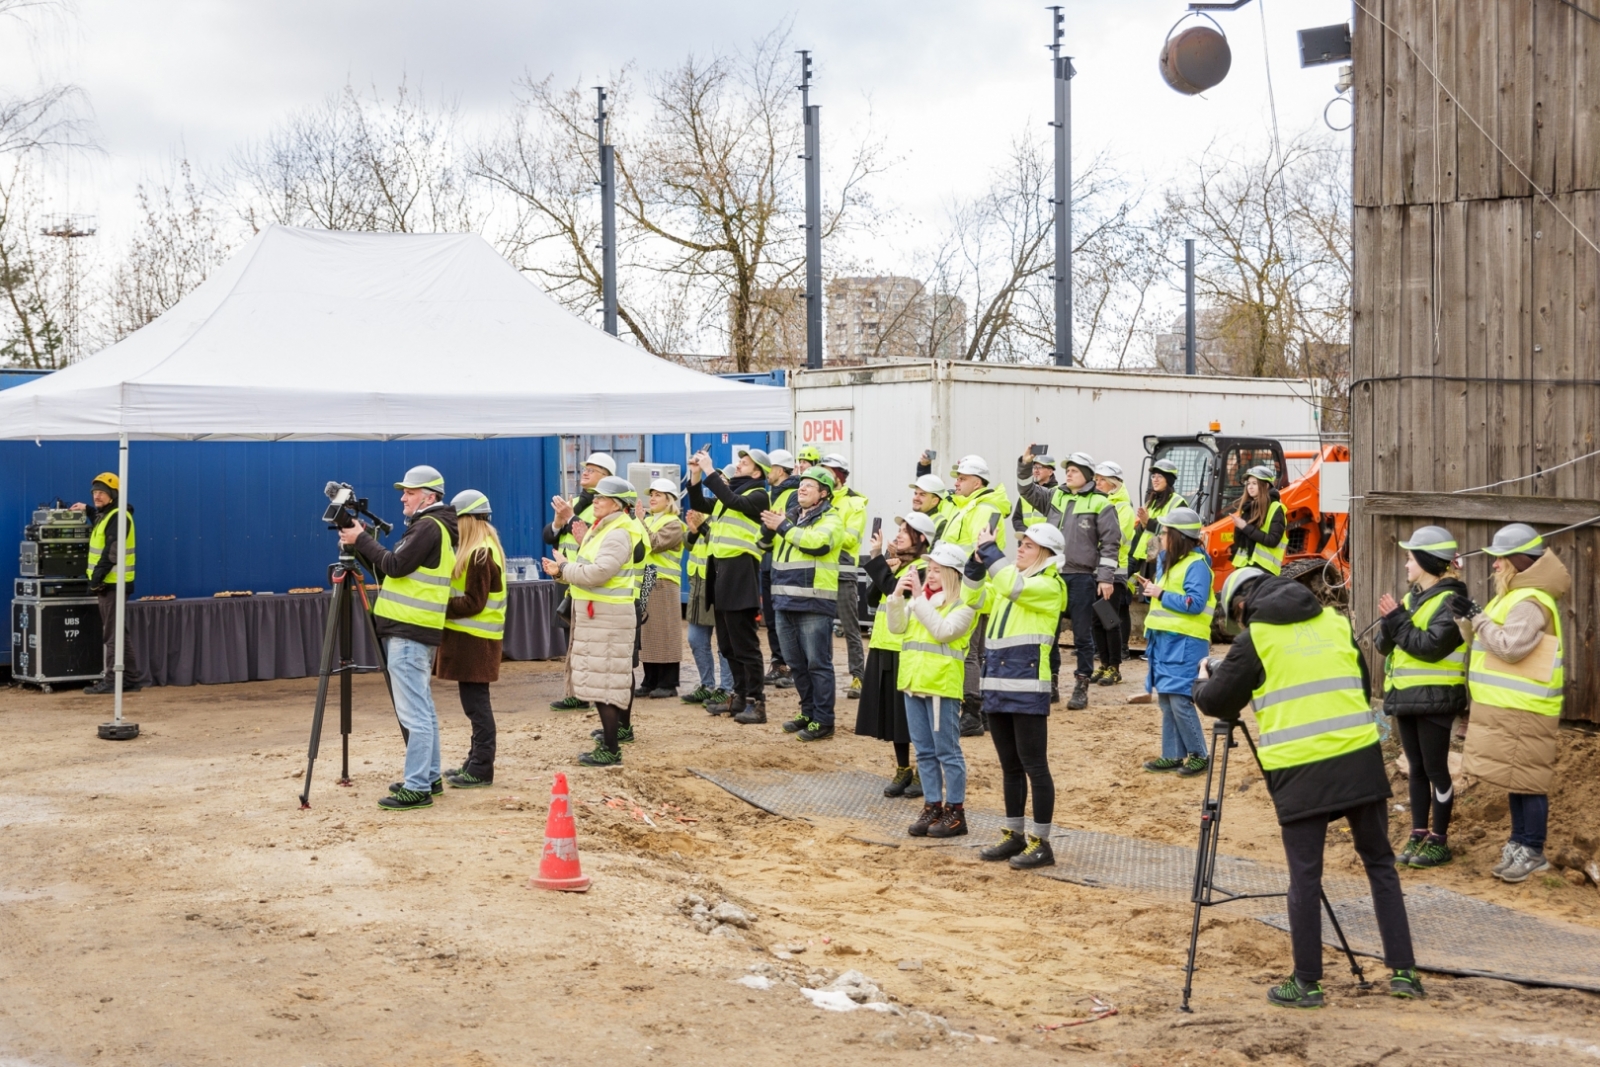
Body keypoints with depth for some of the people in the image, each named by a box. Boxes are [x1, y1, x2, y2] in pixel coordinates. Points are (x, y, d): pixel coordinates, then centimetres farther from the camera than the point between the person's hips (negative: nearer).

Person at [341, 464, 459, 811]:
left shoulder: (429, 526, -12)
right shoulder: (426, 526, 19)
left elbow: (395, 566, -18)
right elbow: (389, 569, 20)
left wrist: (361, 539, -8)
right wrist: (360, 543, 9)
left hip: (409, 633, -11)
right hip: (415, 630, 11)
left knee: (413, 713, -10)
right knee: (423, 709, 16)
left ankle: (417, 788, -9)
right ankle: (429, 777, 23)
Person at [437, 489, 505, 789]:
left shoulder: (480, 555, -16)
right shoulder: (482, 550, 15)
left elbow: (473, 603, -19)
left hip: (475, 639, -10)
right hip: (470, 636, 10)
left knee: (475, 701, -7)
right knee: (474, 700, 13)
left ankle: (481, 770, -3)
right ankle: (476, 762, 19)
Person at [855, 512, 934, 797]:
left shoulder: (923, 567, -11)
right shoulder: (893, 563, 14)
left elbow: (896, 590, -26)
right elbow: (873, 598, 7)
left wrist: (877, 560, -23)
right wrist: (880, 567, -6)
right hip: (884, 647, 8)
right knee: (891, 711, 12)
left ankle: (923, 773, 11)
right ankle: (903, 770, 23)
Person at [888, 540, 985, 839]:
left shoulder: (963, 604, -7)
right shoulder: (920, 597, 14)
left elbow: (943, 631, -21)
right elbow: (897, 626, 5)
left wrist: (919, 600, -21)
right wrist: (898, 596, -9)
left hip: (942, 684, -7)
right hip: (913, 682, 7)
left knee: (947, 751, -1)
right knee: (924, 751, 12)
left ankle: (955, 812, 5)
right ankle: (932, 807, 19)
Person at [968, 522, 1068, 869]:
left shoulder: (1049, 586, -6)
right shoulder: (1007, 582, 18)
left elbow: (1013, 586, -24)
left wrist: (990, 550, -15)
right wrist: (977, 562, 4)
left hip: (1028, 688, -8)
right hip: (997, 686, 8)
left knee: (1034, 765, -3)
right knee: (1009, 766, 14)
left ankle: (1040, 843, 2)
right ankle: (1015, 834, 23)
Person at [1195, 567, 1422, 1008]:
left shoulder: (1254, 640, -1)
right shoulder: (1335, 622, 12)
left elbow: (1216, 701, 6)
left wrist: (1202, 683, 27)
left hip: (1299, 768, -4)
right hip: (1360, 758, 4)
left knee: (1305, 876, 4)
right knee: (1380, 864, 14)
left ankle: (1307, 982, 9)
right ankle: (1403, 971, 15)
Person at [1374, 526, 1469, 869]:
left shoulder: (1450, 601, -11)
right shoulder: (1411, 597, 13)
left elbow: (1432, 645, -22)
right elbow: (1384, 644, 8)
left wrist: (1398, 620, -15)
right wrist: (1390, 622, -12)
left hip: (1435, 699, -8)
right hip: (1406, 696, 8)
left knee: (1436, 769, -1)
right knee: (1416, 769, 12)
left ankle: (1439, 841, 6)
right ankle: (1418, 835, 19)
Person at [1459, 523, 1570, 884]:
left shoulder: (1530, 602, -17)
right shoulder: (1515, 596, 17)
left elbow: (1511, 647, -26)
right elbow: (1486, 640, 18)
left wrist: (1478, 618, -17)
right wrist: (1471, 618, 4)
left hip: (1524, 711, -11)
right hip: (1509, 707, 11)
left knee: (1526, 780, -4)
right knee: (1515, 777, 16)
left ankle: (1533, 853, 3)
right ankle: (1519, 842, 24)